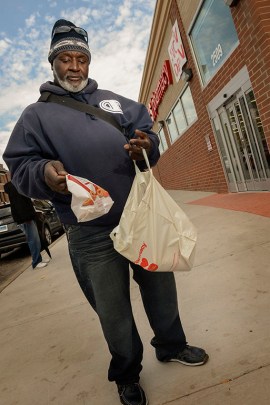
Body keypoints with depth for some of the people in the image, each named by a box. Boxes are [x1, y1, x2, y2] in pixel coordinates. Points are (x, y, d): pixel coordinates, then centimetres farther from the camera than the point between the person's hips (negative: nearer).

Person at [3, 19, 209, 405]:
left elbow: (148, 131, 14)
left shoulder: (115, 101, 17)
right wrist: (44, 173, -21)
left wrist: (146, 146, -10)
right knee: (113, 310, 10)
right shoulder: (36, 114, 8)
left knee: (160, 286, 17)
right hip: (91, 233, -3)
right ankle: (127, 374, 38)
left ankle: (171, 345, 45)